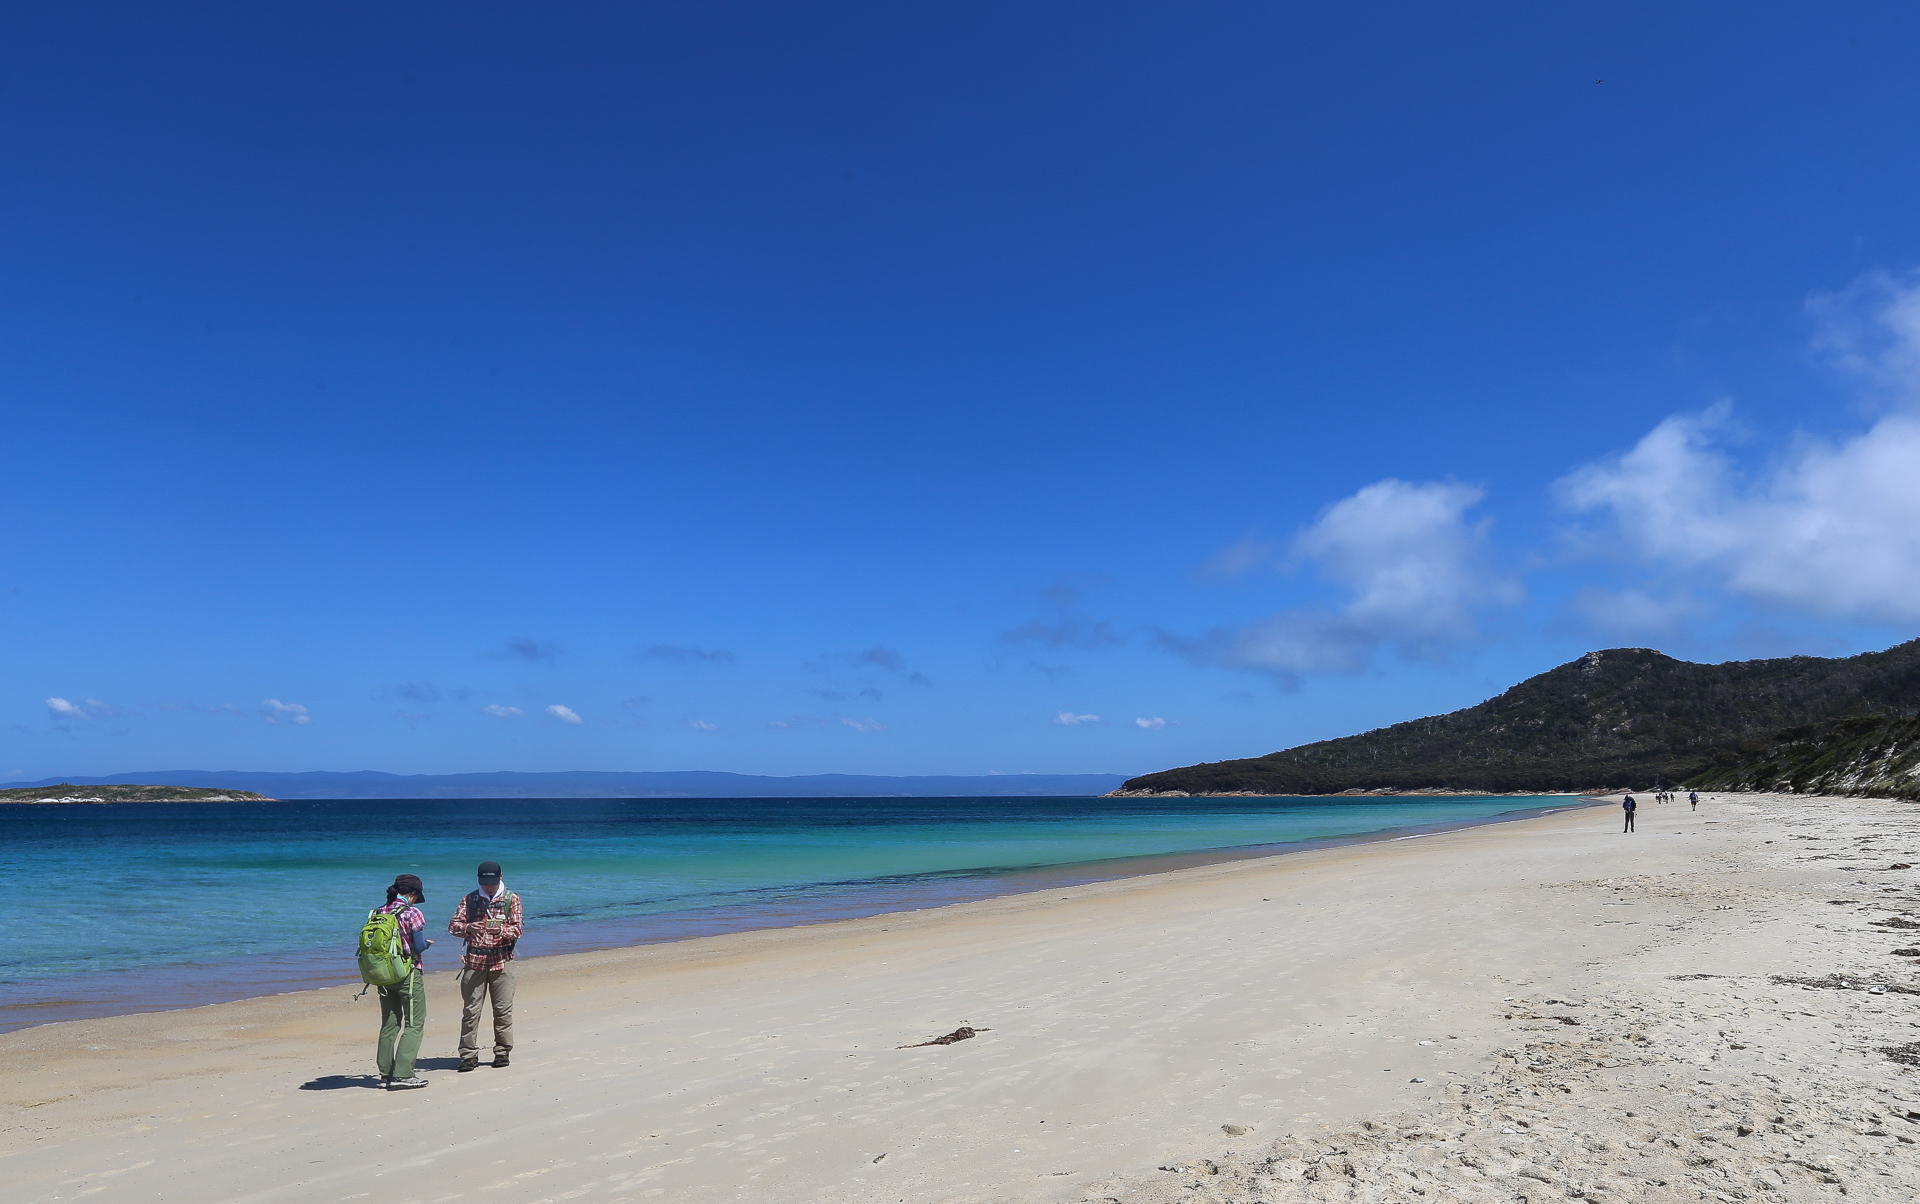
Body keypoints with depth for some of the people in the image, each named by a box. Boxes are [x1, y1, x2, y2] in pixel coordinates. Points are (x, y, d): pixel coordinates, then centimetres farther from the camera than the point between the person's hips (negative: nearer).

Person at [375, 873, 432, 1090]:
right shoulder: (412, 913, -13)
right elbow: (419, 946, -15)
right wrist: (427, 943, 7)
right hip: (408, 974, -6)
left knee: (389, 1025, 15)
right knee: (414, 1024, 0)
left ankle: (386, 1073, 18)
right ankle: (401, 1074, -7)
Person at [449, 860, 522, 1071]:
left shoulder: (512, 899, 4)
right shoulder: (470, 899, 8)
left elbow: (516, 930, -2)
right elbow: (453, 925, 1)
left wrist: (500, 930, -23)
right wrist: (468, 928, -21)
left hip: (502, 960, -1)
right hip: (474, 960, 1)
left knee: (503, 1009, 2)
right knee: (470, 1009, -1)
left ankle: (502, 1052, 13)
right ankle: (469, 1055, 6)